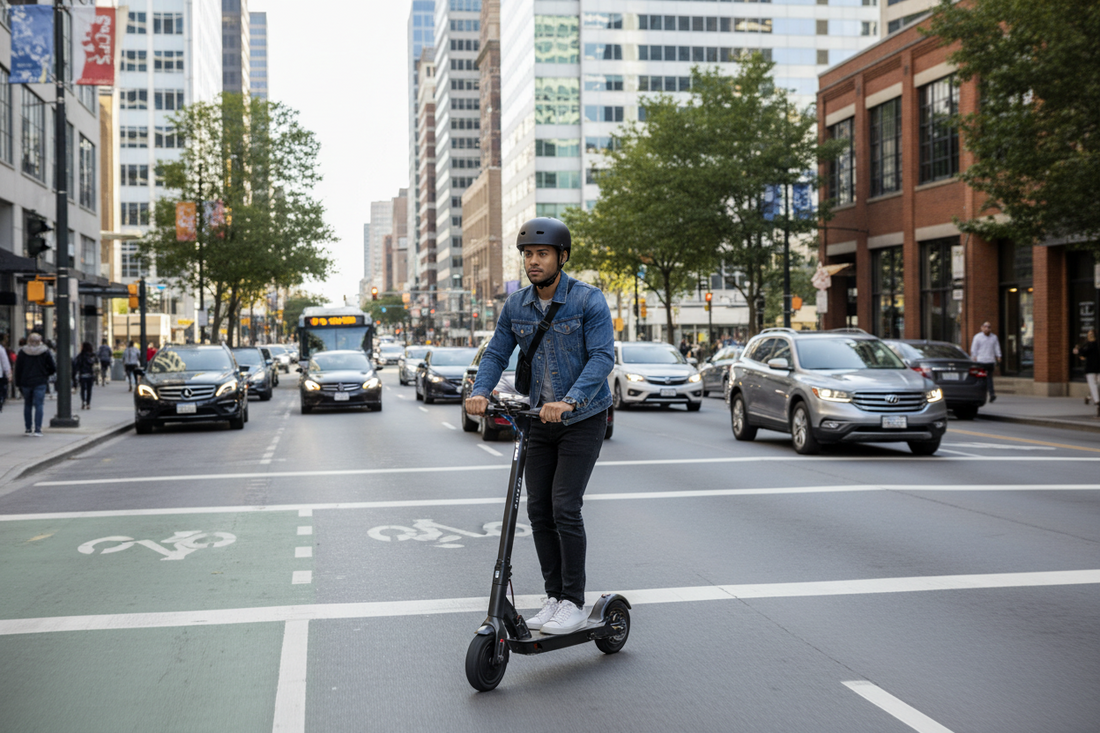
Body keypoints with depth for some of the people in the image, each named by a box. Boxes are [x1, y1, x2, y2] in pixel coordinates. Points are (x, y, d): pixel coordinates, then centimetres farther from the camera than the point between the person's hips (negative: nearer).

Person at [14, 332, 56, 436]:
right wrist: (46, 374, 16)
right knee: (39, 405, -3)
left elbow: (18, 369, 2)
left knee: (27, 405, 14)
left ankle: (28, 429, 17)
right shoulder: (45, 352, -4)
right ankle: (37, 429, -12)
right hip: (40, 382, -2)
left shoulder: (22, 352, 0)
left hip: (25, 382, 2)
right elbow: (53, 368, -3)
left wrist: (18, 384, 7)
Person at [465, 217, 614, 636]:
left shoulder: (588, 301, -12)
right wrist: (480, 392, -14)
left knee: (565, 509, -11)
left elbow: (602, 357, -20)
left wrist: (569, 400, -33)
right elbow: (497, 353, 6)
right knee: (538, 510, 4)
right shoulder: (515, 306, 4)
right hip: (540, 419, 6)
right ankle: (553, 597, 16)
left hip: (582, 419, -5)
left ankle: (573, 602, 1)